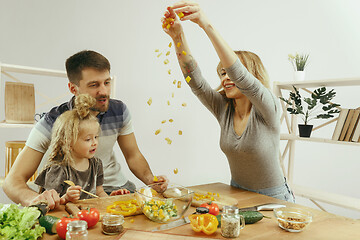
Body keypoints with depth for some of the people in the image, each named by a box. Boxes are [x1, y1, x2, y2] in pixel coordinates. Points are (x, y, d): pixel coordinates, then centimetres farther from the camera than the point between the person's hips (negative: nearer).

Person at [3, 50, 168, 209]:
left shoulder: (119, 111, -8)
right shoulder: (52, 123, -20)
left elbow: (133, 156, 4)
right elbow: (13, 180, -22)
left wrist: (150, 179, -17)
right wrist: (34, 198, -45)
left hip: (116, 186, 3)